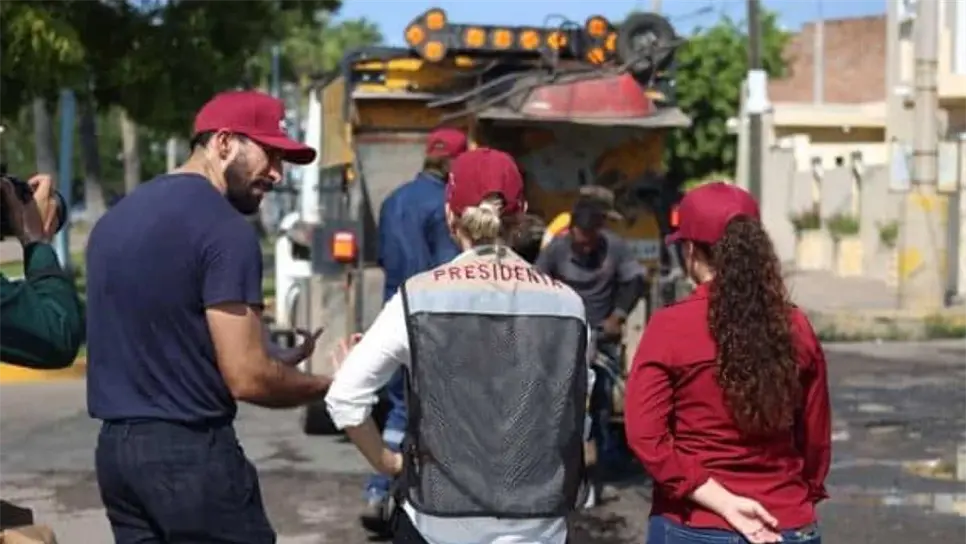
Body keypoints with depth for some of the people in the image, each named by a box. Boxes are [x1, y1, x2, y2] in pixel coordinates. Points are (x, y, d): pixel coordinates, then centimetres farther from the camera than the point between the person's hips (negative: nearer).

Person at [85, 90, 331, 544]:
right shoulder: (224, 229, -15)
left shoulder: (117, 217, 13)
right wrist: (326, 385, 0)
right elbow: (247, 379, -18)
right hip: (190, 452, -8)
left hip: (114, 446, 9)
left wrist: (284, 359, 19)